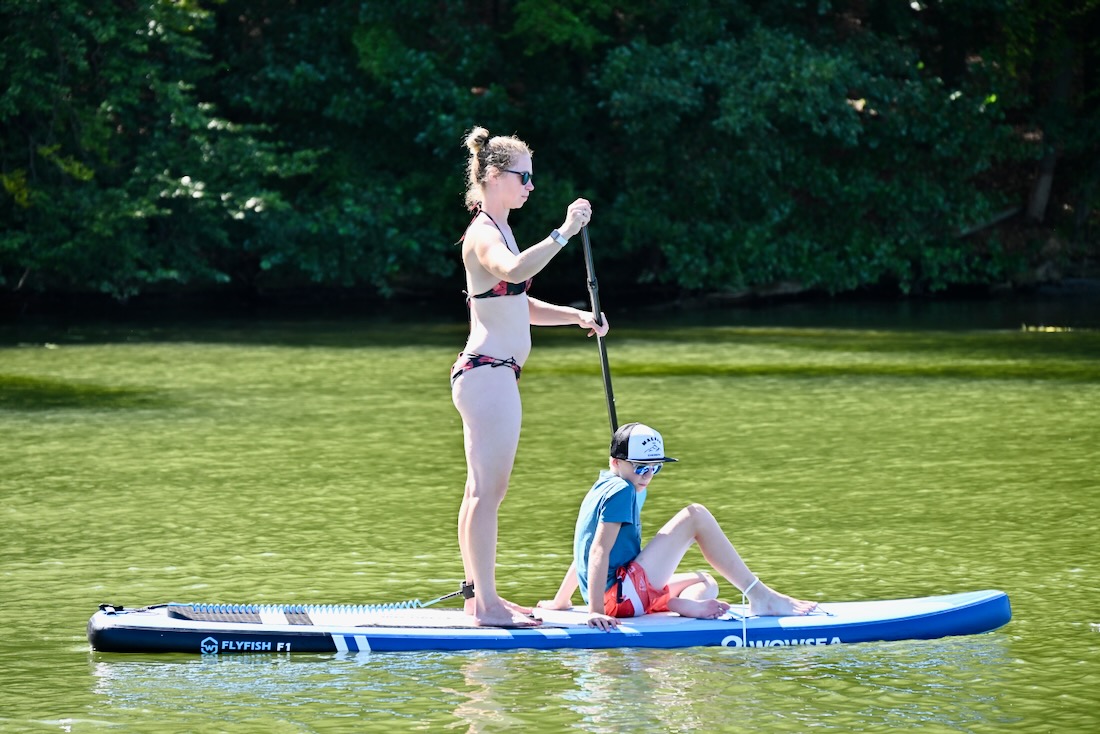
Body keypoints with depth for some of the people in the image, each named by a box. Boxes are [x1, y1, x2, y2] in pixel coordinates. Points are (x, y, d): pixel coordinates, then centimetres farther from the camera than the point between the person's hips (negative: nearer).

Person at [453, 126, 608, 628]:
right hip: (490, 374, -11)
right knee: (489, 489, -9)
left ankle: (479, 595, 17)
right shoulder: (483, 234, -12)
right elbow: (512, 270, -36)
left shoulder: (496, 230, 19)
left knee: (481, 490, 13)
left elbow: (520, 305, 28)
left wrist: (577, 317, 16)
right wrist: (565, 233, -35)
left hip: (488, 374, 11)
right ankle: (486, 602, -9)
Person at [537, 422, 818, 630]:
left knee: (705, 583, 24)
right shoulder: (621, 491, -10)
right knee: (695, 515, -9)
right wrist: (596, 611, -27)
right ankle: (759, 597, -15)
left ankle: (680, 604, -16)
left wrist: (560, 601, 31)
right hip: (622, 594, -10)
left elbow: (587, 549, 27)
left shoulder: (604, 489, 21)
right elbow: (599, 551, -20)